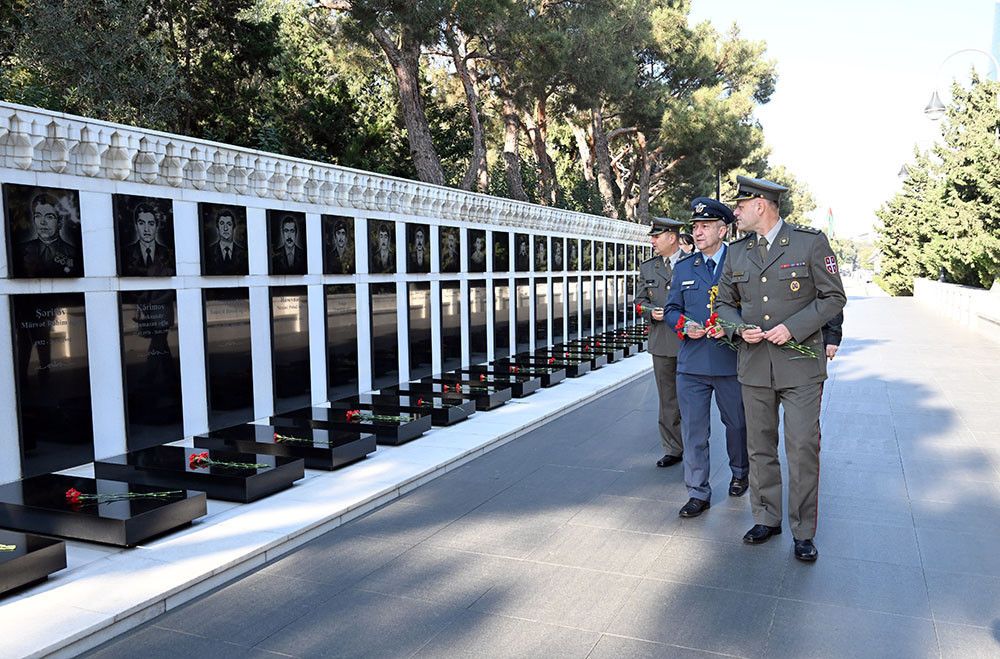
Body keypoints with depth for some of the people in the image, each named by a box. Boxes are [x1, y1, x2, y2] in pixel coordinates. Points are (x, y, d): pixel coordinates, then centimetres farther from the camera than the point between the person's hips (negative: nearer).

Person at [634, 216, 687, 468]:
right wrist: (651, 312, -7)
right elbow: (640, 300, 14)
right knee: (668, 400, 9)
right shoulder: (647, 267, 11)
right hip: (662, 343, 3)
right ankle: (673, 450, 19)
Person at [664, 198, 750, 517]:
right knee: (693, 429, 3)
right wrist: (685, 326, -7)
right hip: (692, 362, 2)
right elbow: (671, 309, 13)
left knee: (737, 423, 16)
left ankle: (740, 473, 41)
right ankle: (698, 493, 14)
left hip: (731, 361, -2)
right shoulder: (683, 267, 8)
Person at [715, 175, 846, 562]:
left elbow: (833, 297, -3)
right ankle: (766, 519, 26)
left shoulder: (811, 242, -4)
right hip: (754, 366, 4)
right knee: (760, 447, 11)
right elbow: (724, 303, 16)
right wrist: (739, 328, -6)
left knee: (803, 449, 0)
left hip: (800, 365, -4)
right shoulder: (737, 252, 9)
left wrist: (793, 327, -15)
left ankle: (803, 532, 15)